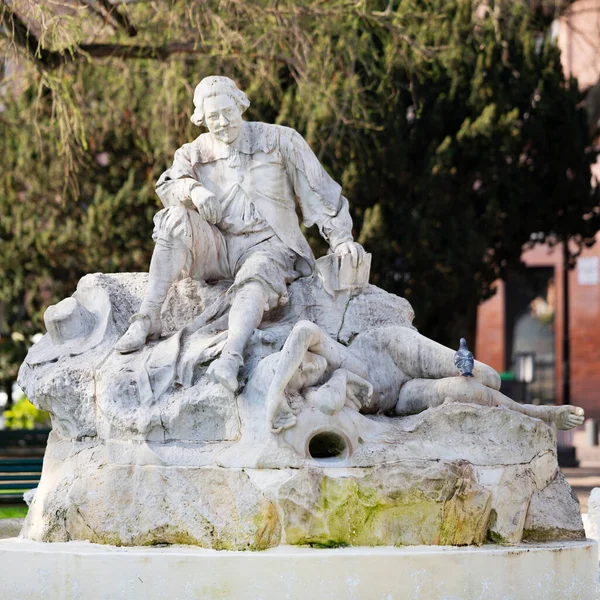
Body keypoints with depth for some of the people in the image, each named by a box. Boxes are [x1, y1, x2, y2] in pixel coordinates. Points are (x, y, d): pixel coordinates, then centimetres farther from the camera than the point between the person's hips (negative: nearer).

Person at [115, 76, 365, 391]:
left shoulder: (280, 140, 4)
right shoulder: (195, 153, 10)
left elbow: (318, 192, 3)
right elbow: (168, 187, -9)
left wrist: (341, 238, -6)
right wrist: (193, 190, -32)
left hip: (266, 246, -3)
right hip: (218, 248, 3)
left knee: (254, 282, -37)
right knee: (176, 221, -24)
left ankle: (231, 358, -64)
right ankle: (147, 319, -27)